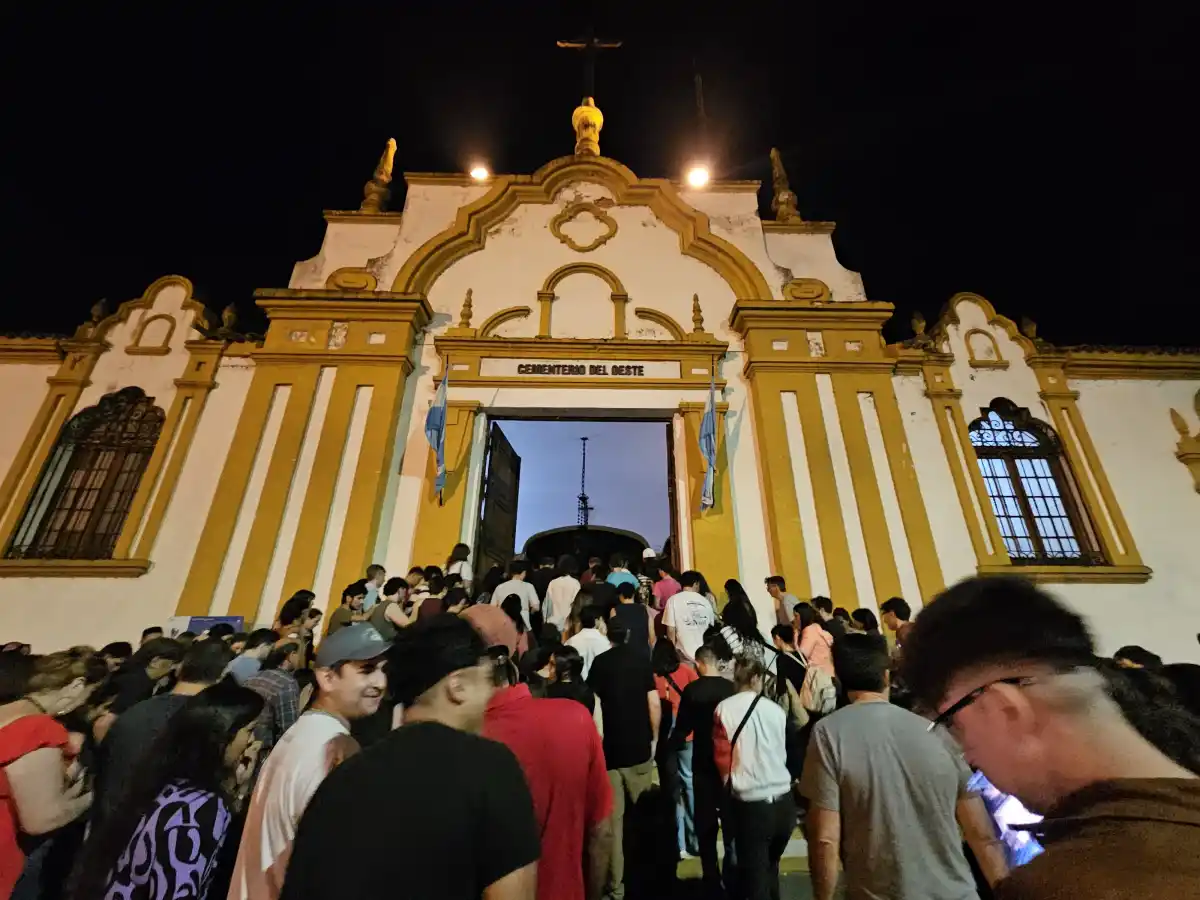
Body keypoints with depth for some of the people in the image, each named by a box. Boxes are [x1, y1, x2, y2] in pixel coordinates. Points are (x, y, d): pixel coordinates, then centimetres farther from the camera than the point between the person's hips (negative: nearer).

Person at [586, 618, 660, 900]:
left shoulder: (599, 662, -6)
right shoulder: (642, 661, -3)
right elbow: (654, 704, -5)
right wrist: (654, 739, 8)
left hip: (610, 750, -2)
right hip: (640, 749, 2)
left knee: (612, 819, 10)